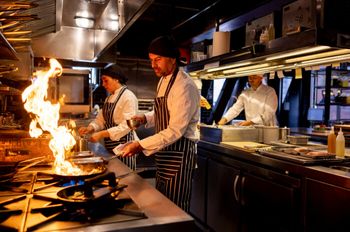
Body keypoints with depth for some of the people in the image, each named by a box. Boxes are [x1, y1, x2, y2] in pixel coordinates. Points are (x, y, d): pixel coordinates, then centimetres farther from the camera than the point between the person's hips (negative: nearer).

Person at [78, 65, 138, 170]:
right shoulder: (109, 98, 13)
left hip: (123, 145, -8)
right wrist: (90, 128, -6)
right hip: (110, 145, 8)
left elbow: (126, 126, -21)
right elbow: (101, 119, 14)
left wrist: (101, 134, -24)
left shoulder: (128, 97, -15)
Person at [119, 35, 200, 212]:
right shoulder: (163, 81, 9)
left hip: (179, 153, -9)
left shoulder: (184, 86, -20)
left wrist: (141, 145, -24)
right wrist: (145, 118, 2)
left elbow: (175, 131, -24)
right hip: (164, 152, 9)